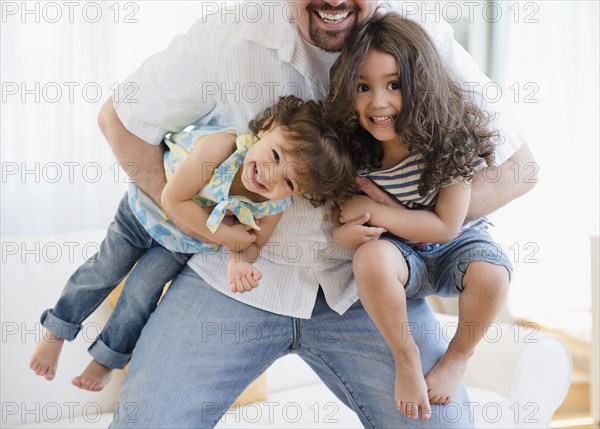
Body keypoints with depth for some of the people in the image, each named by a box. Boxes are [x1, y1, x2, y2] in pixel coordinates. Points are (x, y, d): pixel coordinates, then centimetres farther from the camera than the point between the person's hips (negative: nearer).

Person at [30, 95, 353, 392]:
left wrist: (239, 262, -34)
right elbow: (174, 200, -36)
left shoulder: (274, 207, -30)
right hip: (147, 208, -2)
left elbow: (252, 243, -12)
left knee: (142, 291, 3)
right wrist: (221, 234, -33)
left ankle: (107, 358, 31)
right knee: (104, 271, 11)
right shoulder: (219, 146, -44)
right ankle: (55, 333, 35)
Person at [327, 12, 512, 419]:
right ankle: (406, 358, -9)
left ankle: (457, 358, -1)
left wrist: (372, 210, -26)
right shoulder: (352, 151, -15)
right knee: (371, 256, -33)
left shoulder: (454, 139, -22)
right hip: (400, 255, 1)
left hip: (454, 247, -1)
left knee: (492, 273, -33)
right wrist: (349, 230, -30)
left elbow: (447, 226, -22)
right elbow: (342, 232, -5)